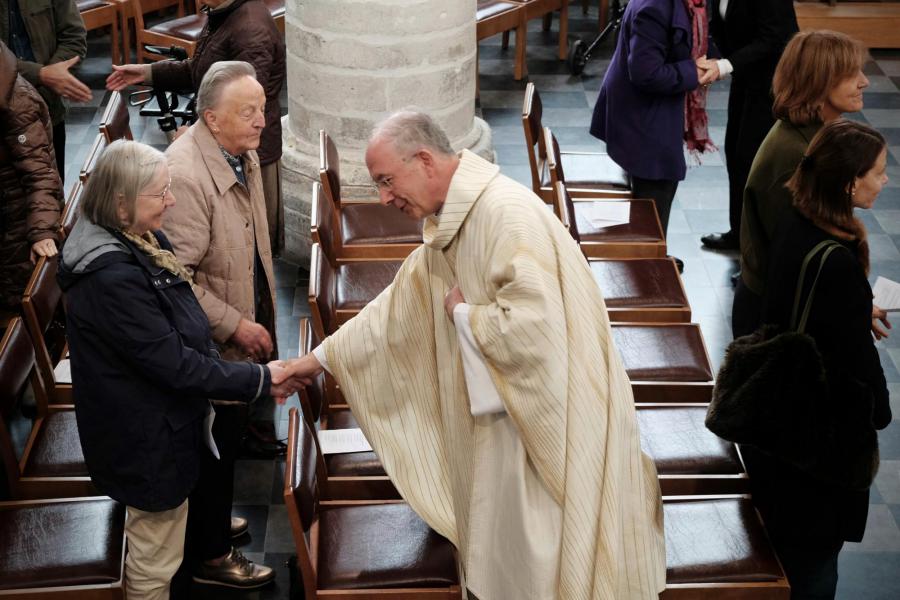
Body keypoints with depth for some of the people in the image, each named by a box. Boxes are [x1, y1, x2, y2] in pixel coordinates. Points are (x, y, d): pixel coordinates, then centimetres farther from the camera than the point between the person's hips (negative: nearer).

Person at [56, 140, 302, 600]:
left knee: (152, 543, 28)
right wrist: (258, 380, -20)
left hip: (156, 420, 10)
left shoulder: (141, 241, -3)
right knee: (156, 560, 10)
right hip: (147, 439, -9)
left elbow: (184, 324, 9)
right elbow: (175, 363, -28)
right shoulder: (113, 278, -32)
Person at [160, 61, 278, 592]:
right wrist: (235, 326, -23)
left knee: (230, 435, 24)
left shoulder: (244, 153, 0)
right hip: (212, 345, -8)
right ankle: (210, 556, 27)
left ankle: (212, 521, 46)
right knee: (217, 444, 8)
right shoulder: (186, 174, -30)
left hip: (244, 329, 9)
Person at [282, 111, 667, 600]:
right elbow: (399, 302, 18)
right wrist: (321, 357, 20)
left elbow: (534, 326, -33)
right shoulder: (448, 224, 7)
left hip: (553, 411, -9)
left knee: (547, 557, 4)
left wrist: (462, 313, -15)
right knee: (509, 544, 21)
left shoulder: (507, 212, -24)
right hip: (506, 406, 9)